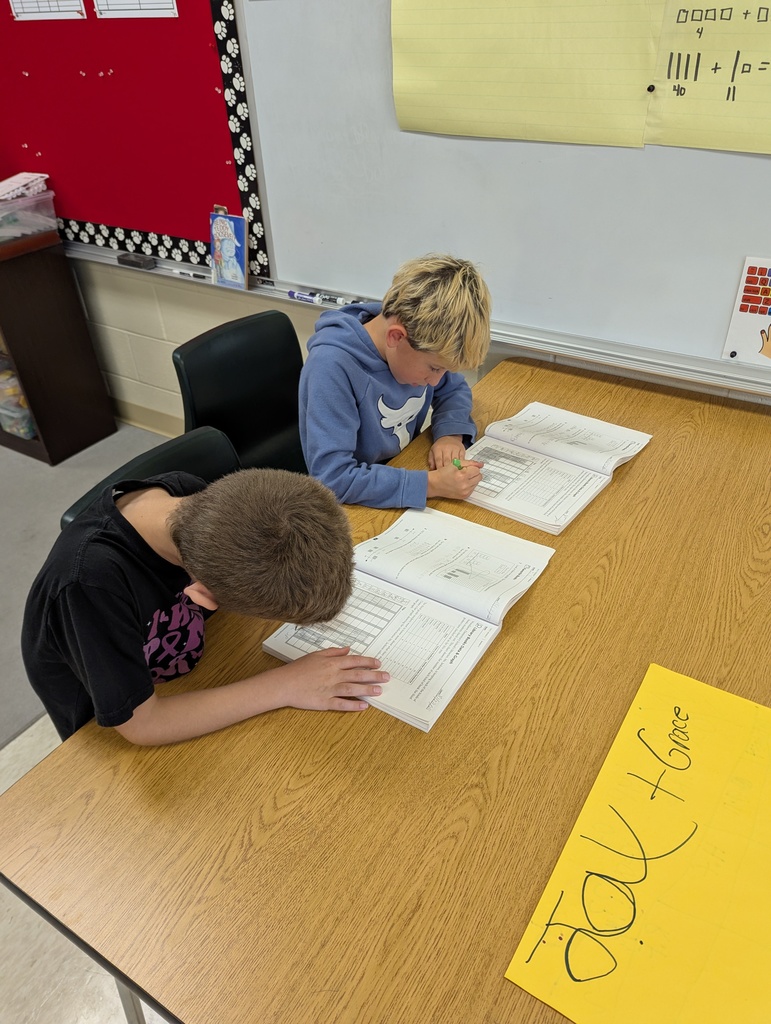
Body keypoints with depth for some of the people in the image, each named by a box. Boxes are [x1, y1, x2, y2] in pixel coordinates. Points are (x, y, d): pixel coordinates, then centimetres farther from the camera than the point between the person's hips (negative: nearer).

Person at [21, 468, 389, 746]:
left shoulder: (188, 495, -22)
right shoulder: (91, 582, -41)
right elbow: (140, 723, -32)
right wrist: (285, 687, -31)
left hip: (186, 677, 6)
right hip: (118, 740, -6)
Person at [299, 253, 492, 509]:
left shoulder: (418, 341, -9)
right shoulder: (332, 366, -27)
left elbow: (454, 389, 9)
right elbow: (332, 477, -30)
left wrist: (451, 433, -11)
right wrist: (432, 484, -32)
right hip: (358, 507, -5)